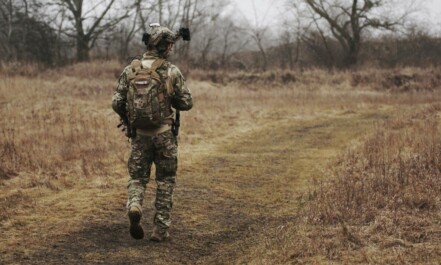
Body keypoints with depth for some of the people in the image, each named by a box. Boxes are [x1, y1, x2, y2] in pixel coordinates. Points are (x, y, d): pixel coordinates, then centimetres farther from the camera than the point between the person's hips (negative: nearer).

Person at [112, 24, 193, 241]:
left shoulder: (130, 70, 0)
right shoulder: (172, 72, -8)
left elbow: (117, 103, -1)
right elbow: (186, 103, -4)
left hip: (139, 134, 2)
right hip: (164, 134, -2)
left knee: (137, 177, 15)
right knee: (165, 181, 11)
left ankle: (134, 206, -16)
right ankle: (160, 229, 11)